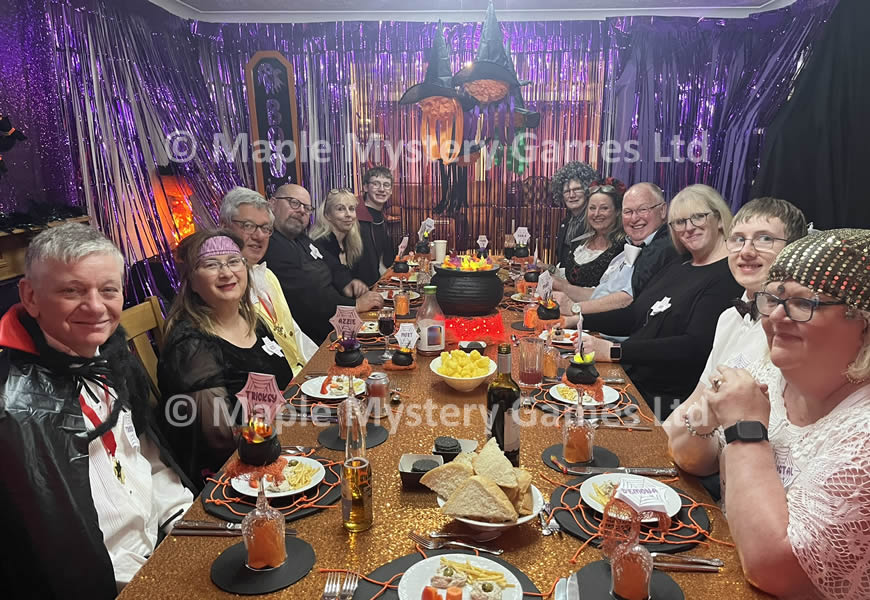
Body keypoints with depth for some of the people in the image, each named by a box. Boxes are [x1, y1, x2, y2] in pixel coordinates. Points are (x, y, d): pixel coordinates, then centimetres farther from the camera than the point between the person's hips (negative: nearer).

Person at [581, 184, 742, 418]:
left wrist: (615, 352, -24)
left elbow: (696, 346, -20)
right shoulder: (676, 270, 19)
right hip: (632, 384, 7)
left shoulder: (730, 276, -10)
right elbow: (633, 316, 20)